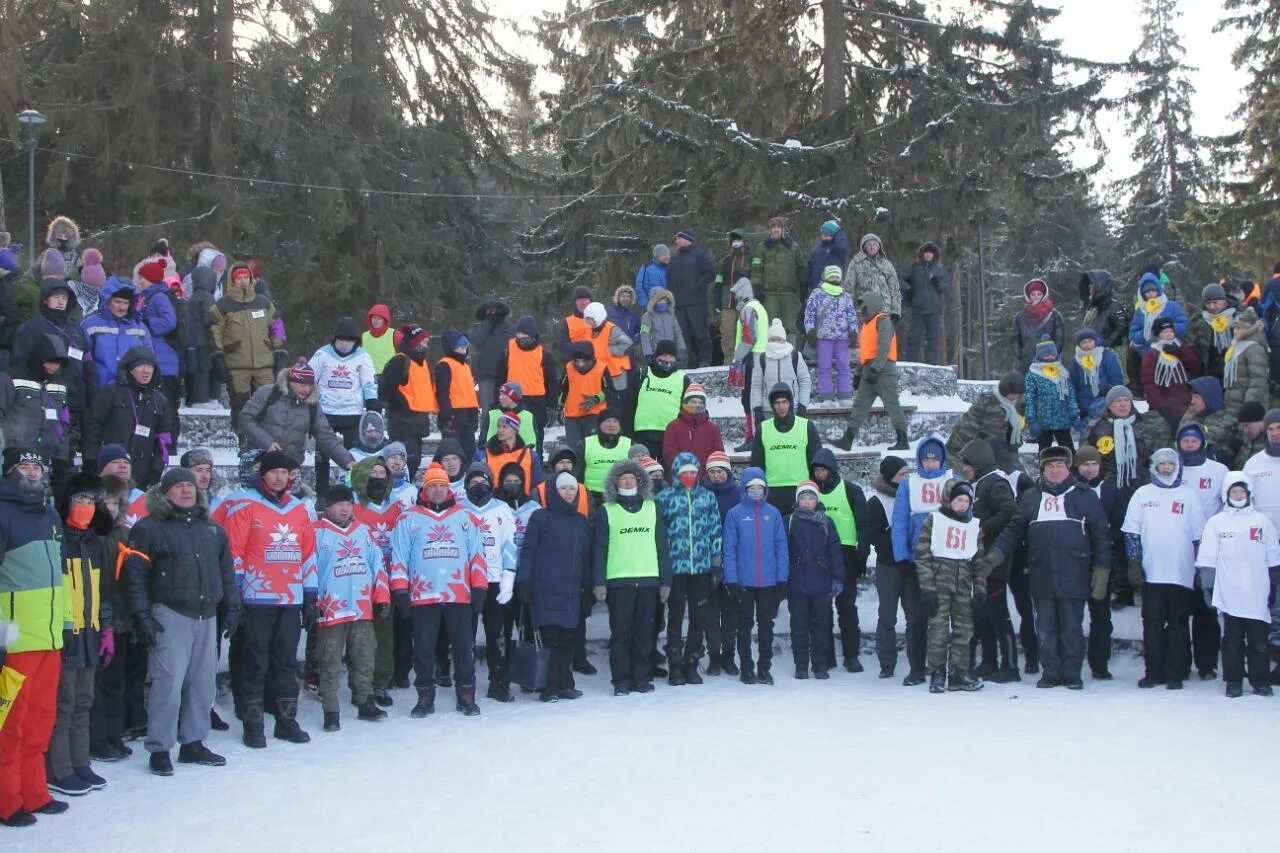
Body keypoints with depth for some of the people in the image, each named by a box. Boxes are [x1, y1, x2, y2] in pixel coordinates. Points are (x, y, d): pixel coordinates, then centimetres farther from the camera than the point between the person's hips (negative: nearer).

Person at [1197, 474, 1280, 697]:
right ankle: (1233, 682, 10)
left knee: (1258, 641, 5)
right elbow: (1206, 560, 2)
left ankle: (1261, 682, 13)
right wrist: (1207, 587, -3)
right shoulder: (1216, 522, 4)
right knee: (1232, 641, 4)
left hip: (1257, 595, 1)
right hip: (1229, 595, -1)